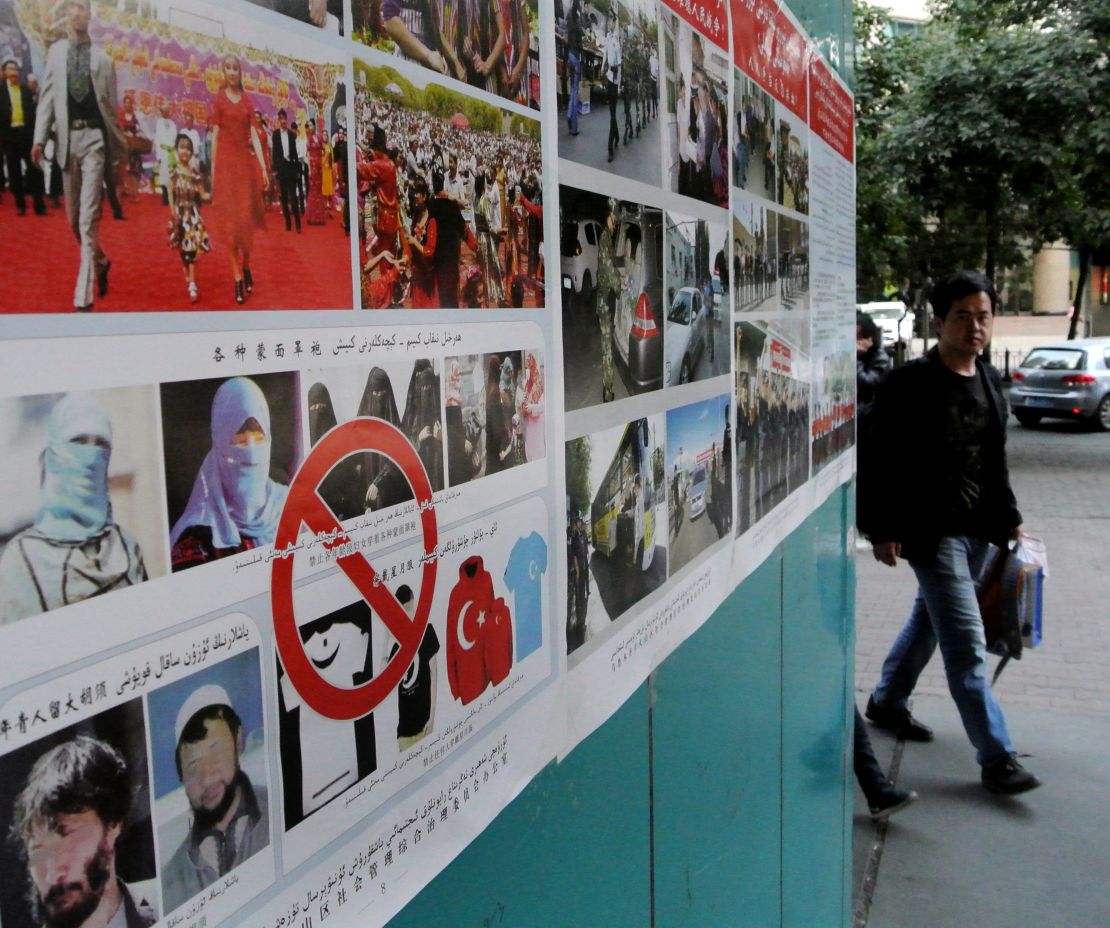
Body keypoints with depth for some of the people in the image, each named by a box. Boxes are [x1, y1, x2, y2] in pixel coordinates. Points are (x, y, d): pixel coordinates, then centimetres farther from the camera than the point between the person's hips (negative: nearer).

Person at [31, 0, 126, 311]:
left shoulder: (102, 57, 4)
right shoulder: (55, 51, 10)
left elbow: (112, 104, 7)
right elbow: (47, 97, 8)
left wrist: (117, 146, 8)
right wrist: (39, 138, 0)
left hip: (94, 136, -3)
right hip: (67, 137, 3)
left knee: (89, 218, -10)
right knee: (73, 218, 11)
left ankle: (83, 297, -11)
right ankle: (100, 262, 36)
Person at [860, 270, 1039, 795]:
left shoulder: (990, 382, 10)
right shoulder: (910, 385, -14)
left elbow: (995, 461, 18)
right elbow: (879, 461, -14)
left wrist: (1009, 519, 17)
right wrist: (881, 529, -17)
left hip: (976, 530, 8)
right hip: (930, 531, -8)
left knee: (929, 620, 20)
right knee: (967, 644, -6)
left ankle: (886, 701, 39)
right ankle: (996, 757, 2)